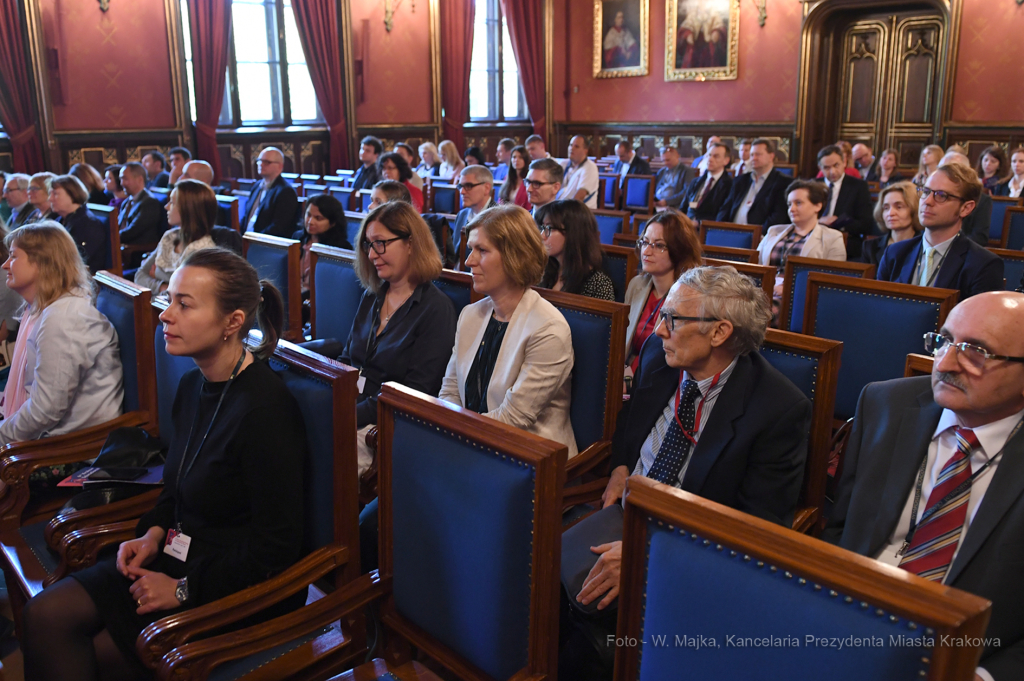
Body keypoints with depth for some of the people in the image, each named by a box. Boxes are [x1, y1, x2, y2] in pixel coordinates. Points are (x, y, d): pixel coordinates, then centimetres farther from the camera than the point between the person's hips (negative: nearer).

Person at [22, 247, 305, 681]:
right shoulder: (193, 385, 2)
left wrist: (184, 589, -15)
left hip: (240, 589, -8)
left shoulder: (265, 409, -25)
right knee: (46, 616, -3)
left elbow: (276, 548, -22)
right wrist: (154, 532, 1)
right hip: (178, 556, 8)